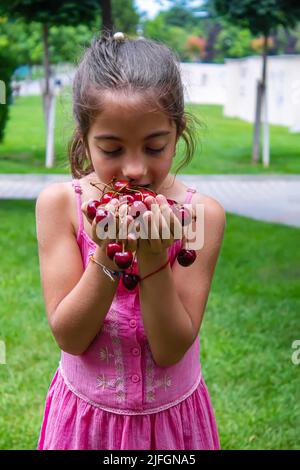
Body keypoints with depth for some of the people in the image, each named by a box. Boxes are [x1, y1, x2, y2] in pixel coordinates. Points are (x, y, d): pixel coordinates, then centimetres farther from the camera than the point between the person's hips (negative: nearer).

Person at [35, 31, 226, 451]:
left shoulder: (202, 214, -17)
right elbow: (69, 337, -16)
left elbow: (172, 350, -17)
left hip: (172, 417, 0)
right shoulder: (59, 203, -15)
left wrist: (154, 259, -30)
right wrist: (108, 256, -30)